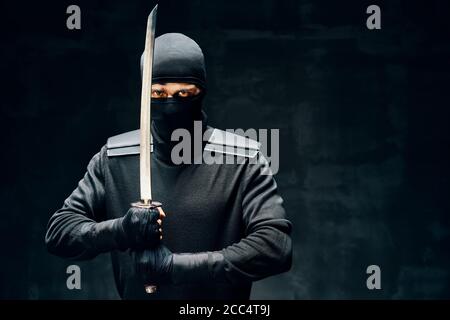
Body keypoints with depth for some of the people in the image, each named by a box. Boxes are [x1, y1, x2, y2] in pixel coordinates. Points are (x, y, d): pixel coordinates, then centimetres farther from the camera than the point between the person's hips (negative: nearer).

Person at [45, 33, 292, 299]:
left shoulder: (241, 161, -12)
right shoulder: (114, 160, -3)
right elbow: (59, 230, -2)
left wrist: (176, 265, -24)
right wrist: (119, 230, -22)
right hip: (134, 293, 2)